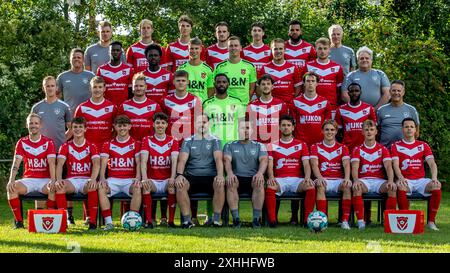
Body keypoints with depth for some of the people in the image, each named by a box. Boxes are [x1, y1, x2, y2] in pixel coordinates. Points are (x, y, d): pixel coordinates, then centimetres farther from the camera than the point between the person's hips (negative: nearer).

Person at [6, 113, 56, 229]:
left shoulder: (48, 142, 1)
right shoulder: (22, 142, 6)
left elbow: (51, 163, -9)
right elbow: (16, 163, -3)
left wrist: (53, 180, -26)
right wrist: (11, 181, -19)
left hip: (45, 179, -2)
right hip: (28, 179, 2)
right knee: (11, 188, -27)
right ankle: (18, 221, -18)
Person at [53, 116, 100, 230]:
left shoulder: (91, 147, 6)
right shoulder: (66, 146, 9)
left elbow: (96, 164, -10)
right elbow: (60, 164, -4)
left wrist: (93, 179, -31)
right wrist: (58, 179, -24)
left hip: (87, 180, -1)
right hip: (71, 180, 1)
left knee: (93, 186, -37)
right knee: (59, 186, -33)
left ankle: (92, 222, -30)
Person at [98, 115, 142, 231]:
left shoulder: (136, 144, 10)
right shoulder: (108, 144, 13)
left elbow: (138, 163, 0)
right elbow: (103, 163, 3)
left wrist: (137, 178, -19)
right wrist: (102, 178, -16)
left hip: (130, 179, -1)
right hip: (113, 179, 1)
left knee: (137, 189, -34)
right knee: (101, 189, -29)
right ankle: (108, 222, -30)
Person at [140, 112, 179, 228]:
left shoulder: (172, 141, 6)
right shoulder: (147, 140, 5)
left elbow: (174, 161, -7)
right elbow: (143, 161, -8)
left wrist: (172, 178, -26)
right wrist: (144, 178, -26)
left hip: (167, 180, 0)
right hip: (152, 180, 0)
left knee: (173, 186, -33)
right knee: (145, 185, -32)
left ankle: (171, 220, -25)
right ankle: (148, 220, -27)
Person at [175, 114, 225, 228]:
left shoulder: (214, 140, 10)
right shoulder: (188, 141, 13)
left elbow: (218, 159, -5)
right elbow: (182, 160, 0)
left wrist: (220, 174, -25)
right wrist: (179, 174, -21)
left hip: (210, 176, -1)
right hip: (192, 177, 1)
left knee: (220, 184, -35)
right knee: (180, 185, -32)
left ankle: (216, 220, -25)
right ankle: (187, 220, -25)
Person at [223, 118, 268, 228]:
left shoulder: (259, 146, 14)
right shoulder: (230, 146, 14)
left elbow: (264, 160, -3)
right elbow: (227, 160, -4)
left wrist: (260, 173, -28)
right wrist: (230, 173, -27)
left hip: (253, 178, 0)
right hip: (237, 178, 0)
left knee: (260, 182, -35)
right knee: (230, 182, -35)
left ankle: (256, 218, -33)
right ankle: (236, 218, -33)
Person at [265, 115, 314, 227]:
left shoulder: (301, 145, 16)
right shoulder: (273, 145, 15)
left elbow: (306, 164, 6)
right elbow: (270, 165, 5)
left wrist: (307, 177, -15)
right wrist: (271, 177, -18)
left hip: (297, 179, 1)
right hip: (279, 179, -1)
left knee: (311, 186, -32)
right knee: (270, 187, -35)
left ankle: (307, 219, -25)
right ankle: (272, 220, -30)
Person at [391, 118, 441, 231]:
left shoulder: (423, 145, 14)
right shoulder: (396, 146, 8)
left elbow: (432, 163, 2)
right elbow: (395, 165, -5)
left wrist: (434, 178, -19)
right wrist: (401, 178, -26)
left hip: (420, 180, 2)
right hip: (405, 180, -2)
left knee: (437, 186, -29)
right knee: (401, 187, -38)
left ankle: (431, 221, -19)